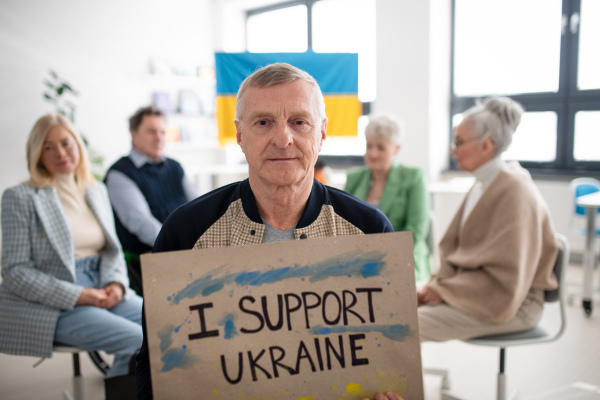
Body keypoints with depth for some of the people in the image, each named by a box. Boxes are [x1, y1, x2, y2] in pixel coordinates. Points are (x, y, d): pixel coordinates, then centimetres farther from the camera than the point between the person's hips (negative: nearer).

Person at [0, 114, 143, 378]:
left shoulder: (97, 191, 14)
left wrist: (116, 284, -6)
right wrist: (78, 296, -17)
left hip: (102, 294, 6)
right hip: (52, 307, -5)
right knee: (136, 339, -26)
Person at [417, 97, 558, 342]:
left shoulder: (514, 193, -19)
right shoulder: (483, 184, 9)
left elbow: (505, 280, -20)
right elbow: (454, 250, 14)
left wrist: (443, 290, -15)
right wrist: (437, 285, -1)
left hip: (512, 305, -8)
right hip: (473, 290, 8)